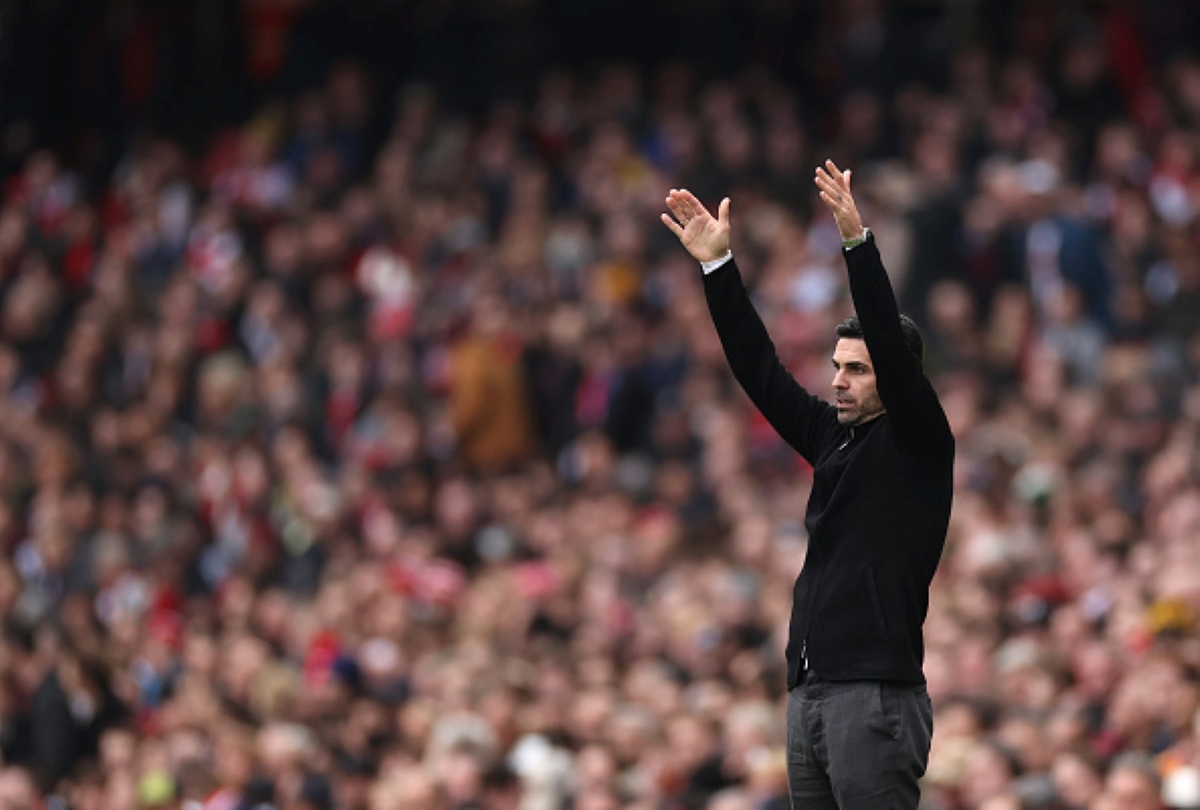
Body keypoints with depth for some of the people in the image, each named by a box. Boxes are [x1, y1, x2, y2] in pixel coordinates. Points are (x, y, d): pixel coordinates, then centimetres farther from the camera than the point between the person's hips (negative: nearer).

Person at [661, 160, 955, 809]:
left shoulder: (917, 443, -2)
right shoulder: (830, 438, 17)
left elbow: (892, 348, -15)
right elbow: (760, 371, 16)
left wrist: (857, 241, -24)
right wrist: (717, 266, 10)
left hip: (876, 696, -8)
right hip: (809, 694, 8)